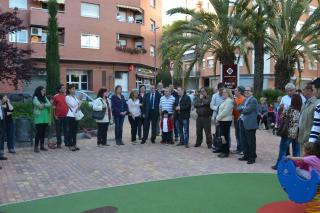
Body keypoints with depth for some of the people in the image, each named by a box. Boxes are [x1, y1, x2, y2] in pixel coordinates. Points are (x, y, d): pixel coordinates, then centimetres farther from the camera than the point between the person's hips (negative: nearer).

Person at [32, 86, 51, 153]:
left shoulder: (45, 98, 16)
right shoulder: (35, 98, -2)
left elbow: (49, 104, 2)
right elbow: (40, 106, -15)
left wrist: (43, 105, -9)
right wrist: (46, 105, 0)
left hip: (45, 118, 6)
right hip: (39, 118, -6)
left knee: (43, 132, 8)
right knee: (38, 132, -6)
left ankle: (42, 146, 16)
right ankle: (36, 147, -1)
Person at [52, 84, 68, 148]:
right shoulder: (55, 96, -2)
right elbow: (53, 106, -1)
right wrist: (55, 115, -7)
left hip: (66, 116, 3)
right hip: (58, 116, -3)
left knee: (66, 130, 9)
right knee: (58, 130, 5)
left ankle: (66, 142, 18)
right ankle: (58, 143, 13)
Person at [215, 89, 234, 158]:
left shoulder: (229, 101, -12)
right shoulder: (225, 101, 19)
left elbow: (225, 112, -19)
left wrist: (218, 118, -11)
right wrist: (218, 118, 9)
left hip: (226, 121, -9)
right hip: (222, 121, 9)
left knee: (225, 136, -5)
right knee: (222, 136, 13)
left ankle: (226, 152, 0)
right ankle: (223, 149, 21)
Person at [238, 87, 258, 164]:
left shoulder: (253, 100, -10)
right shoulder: (245, 100, 18)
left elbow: (247, 110, -19)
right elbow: (238, 108, 9)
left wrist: (242, 109, -1)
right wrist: (243, 108, -10)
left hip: (250, 124, -8)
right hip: (243, 123, 8)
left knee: (251, 142, 0)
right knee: (243, 141, 13)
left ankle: (252, 158, 9)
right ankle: (246, 156, 25)